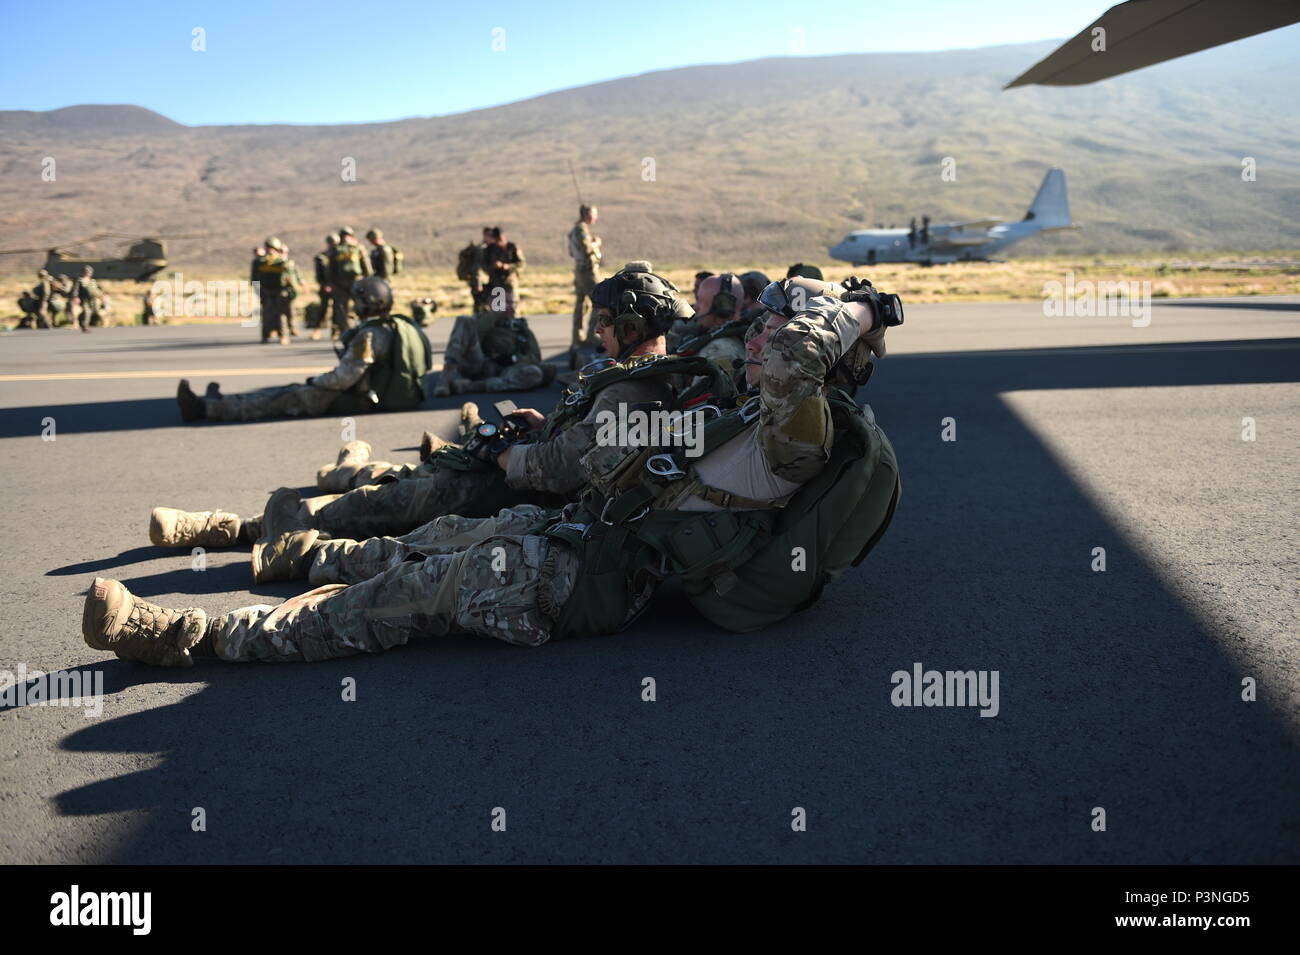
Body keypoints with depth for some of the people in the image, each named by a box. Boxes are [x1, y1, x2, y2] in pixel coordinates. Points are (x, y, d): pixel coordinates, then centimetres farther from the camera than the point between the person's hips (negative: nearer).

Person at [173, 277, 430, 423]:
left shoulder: (370, 335, -22)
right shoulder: (401, 326, 10)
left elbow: (345, 376, -24)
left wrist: (315, 381, -6)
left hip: (359, 399, -9)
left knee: (289, 397, -8)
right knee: (289, 390, 12)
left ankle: (207, 408, -6)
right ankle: (221, 402, 16)